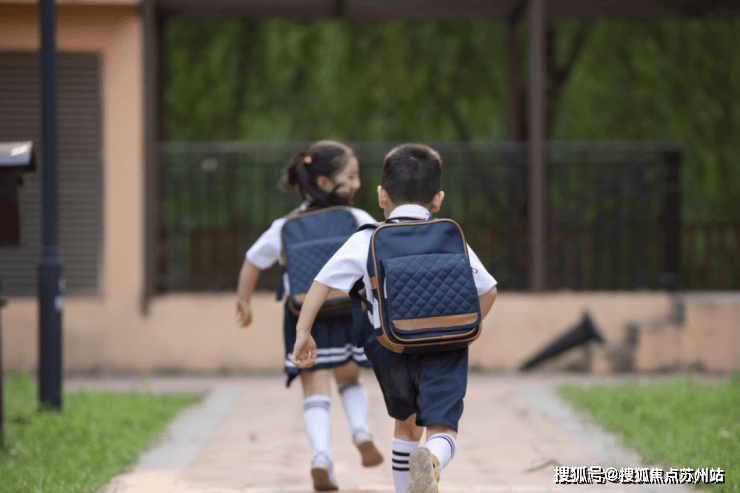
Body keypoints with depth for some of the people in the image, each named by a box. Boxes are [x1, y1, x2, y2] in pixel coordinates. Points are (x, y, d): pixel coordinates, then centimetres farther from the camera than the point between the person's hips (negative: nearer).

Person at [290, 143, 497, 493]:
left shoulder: (365, 241, 6)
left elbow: (322, 282, 0)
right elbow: (487, 291, 15)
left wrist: (303, 331, 4)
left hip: (390, 348, 1)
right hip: (444, 347, -1)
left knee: (406, 424, 24)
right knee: (441, 428, -9)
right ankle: (431, 462, -43)